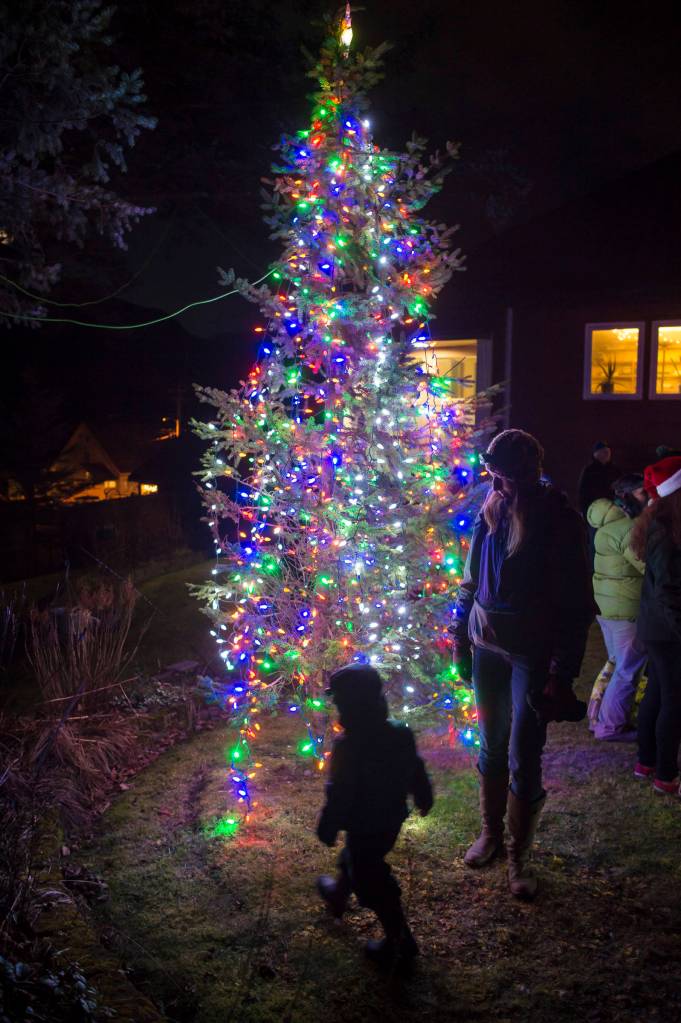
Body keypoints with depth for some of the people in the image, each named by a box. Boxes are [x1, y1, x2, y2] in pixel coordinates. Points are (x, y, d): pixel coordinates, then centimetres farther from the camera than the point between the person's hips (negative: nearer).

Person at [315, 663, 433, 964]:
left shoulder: (347, 748, -30)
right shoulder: (401, 735, -10)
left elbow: (339, 795, -23)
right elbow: (416, 772, 3)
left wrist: (327, 828, -8)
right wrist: (424, 799, 21)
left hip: (364, 826, -7)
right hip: (393, 820, 7)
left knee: (373, 885, 12)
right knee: (354, 860, 31)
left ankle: (400, 941, 23)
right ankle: (338, 896, 55)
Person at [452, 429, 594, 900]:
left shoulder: (560, 520, -13)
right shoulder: (491, 511, 2)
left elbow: (575, 603, -12)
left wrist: (563, 672, -15)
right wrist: (461, 635, 13)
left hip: (532, 655, -5)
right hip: (487, 647, 5)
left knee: (523, 760, 1)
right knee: (492, 748, 17)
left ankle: (520, 856, 20)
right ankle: (491, 833, 35)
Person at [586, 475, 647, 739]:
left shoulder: (608, 522, 12)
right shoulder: (629, 527, -19)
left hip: (604, 601, 10)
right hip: (626, 607, -10)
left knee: (616, 662, 22)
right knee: (628, 669, 2)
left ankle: (598, 714, 31)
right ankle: (610, 725, 11)